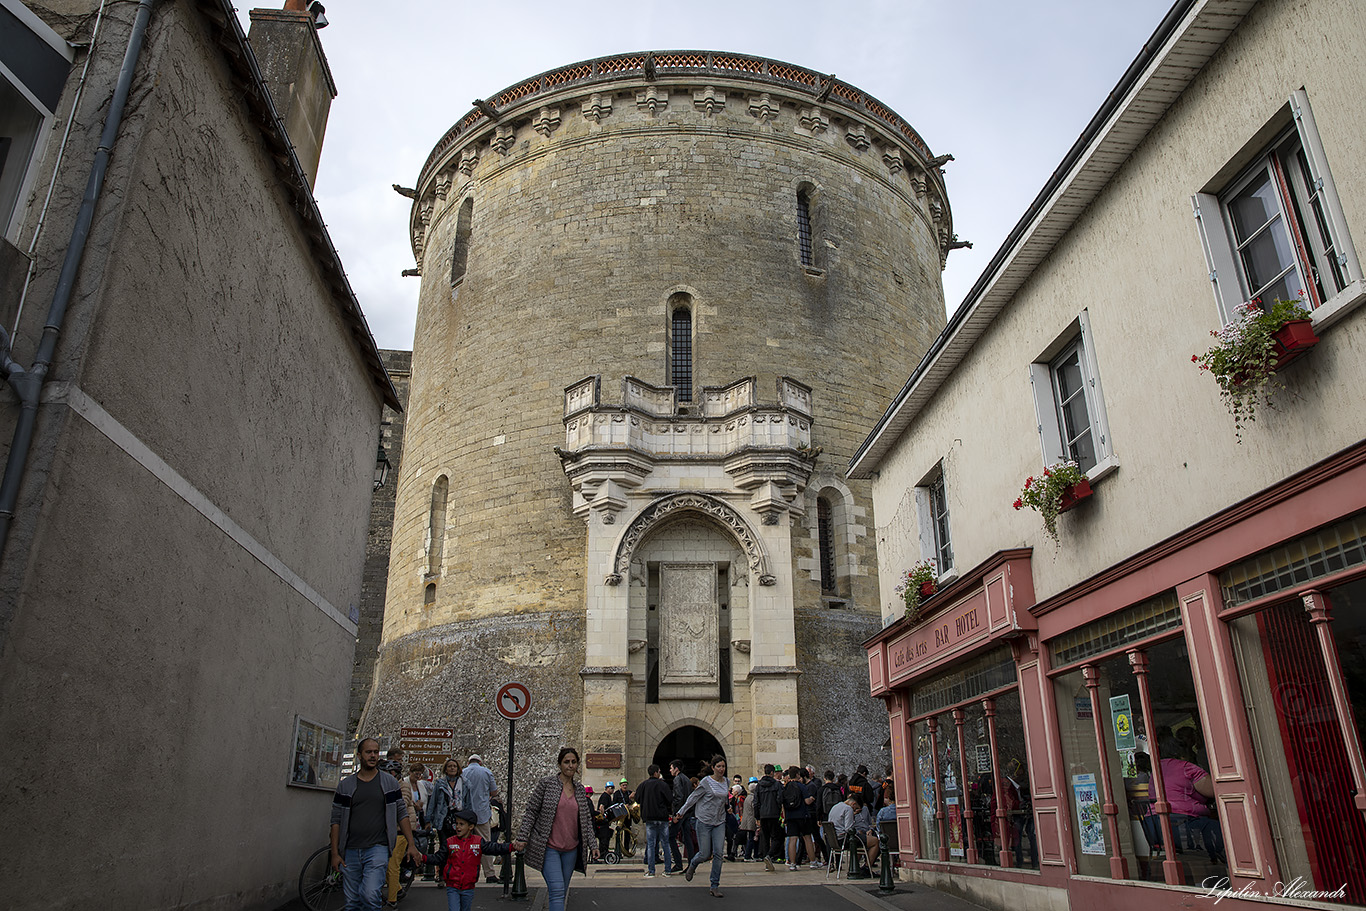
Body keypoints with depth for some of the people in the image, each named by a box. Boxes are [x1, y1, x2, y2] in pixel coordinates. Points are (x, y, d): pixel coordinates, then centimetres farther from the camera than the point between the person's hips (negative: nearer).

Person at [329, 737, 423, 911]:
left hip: (377, 849, -2)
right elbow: (336, 821, 8)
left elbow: (402, 815, 8)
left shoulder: (390, 782, 6)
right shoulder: (345, 785, 8)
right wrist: (335, 853, 1)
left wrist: (411, 845, 2)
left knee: (370, 896, -19)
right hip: (350, 851, 2)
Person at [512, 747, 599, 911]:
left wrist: (592, 845, 7)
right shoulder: (546, 783, -4)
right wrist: (522, 838, -9)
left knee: (561, 892, 9)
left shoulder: (580, 790, 9)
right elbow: (530, 811, -3)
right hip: (549, 847, -5)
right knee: (557, 890, -15)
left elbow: (587, 820, 14)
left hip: (571, 849, 5)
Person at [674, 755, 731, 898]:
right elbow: (693, 797, -3)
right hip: (704, 822, -4)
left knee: (718, 853, -4)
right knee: (705, 854, 0)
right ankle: (692, 865, 34)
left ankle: (715, 886, 5)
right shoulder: (706, 782, -11)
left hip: (720, 822, 4)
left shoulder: (725, 781, 6)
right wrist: (681, 812, 1)